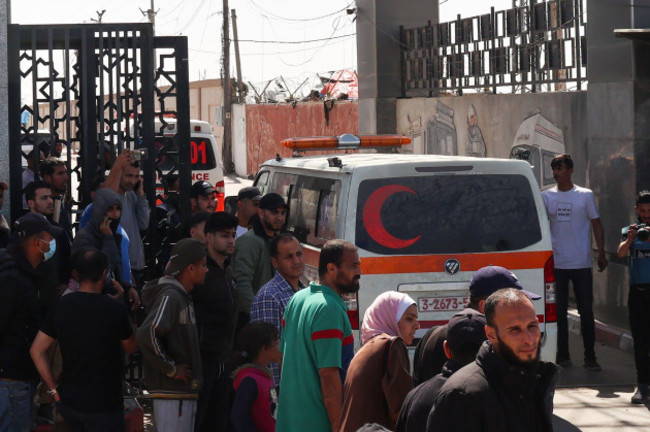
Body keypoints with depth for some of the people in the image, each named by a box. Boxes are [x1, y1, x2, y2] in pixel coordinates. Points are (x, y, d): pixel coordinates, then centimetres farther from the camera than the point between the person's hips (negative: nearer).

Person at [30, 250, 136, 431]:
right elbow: (130, 347, 3)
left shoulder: (61, 306, -1)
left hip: (68, 401, 5)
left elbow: (37, 351, 0)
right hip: (102, 404, -5)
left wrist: (54, 389, 7)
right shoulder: (115, 308, -14)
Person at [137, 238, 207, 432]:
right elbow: (146, 335, -28)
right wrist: (171, 369, -19)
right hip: (172, 392, -10)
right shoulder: (169, 296, -16)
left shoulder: (183, 296, 15)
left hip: (186, 392, 10)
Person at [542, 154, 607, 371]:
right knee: (559, 311, 5)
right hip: (556, 263, 2)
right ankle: (562, 356, 11)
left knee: (586, 310, 0)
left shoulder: (585, 195, 3)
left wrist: (601, 254, -1)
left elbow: (596, 224, 6)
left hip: (582, 263, -2)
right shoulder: (546, 196, 7)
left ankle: (590, 357, 4)